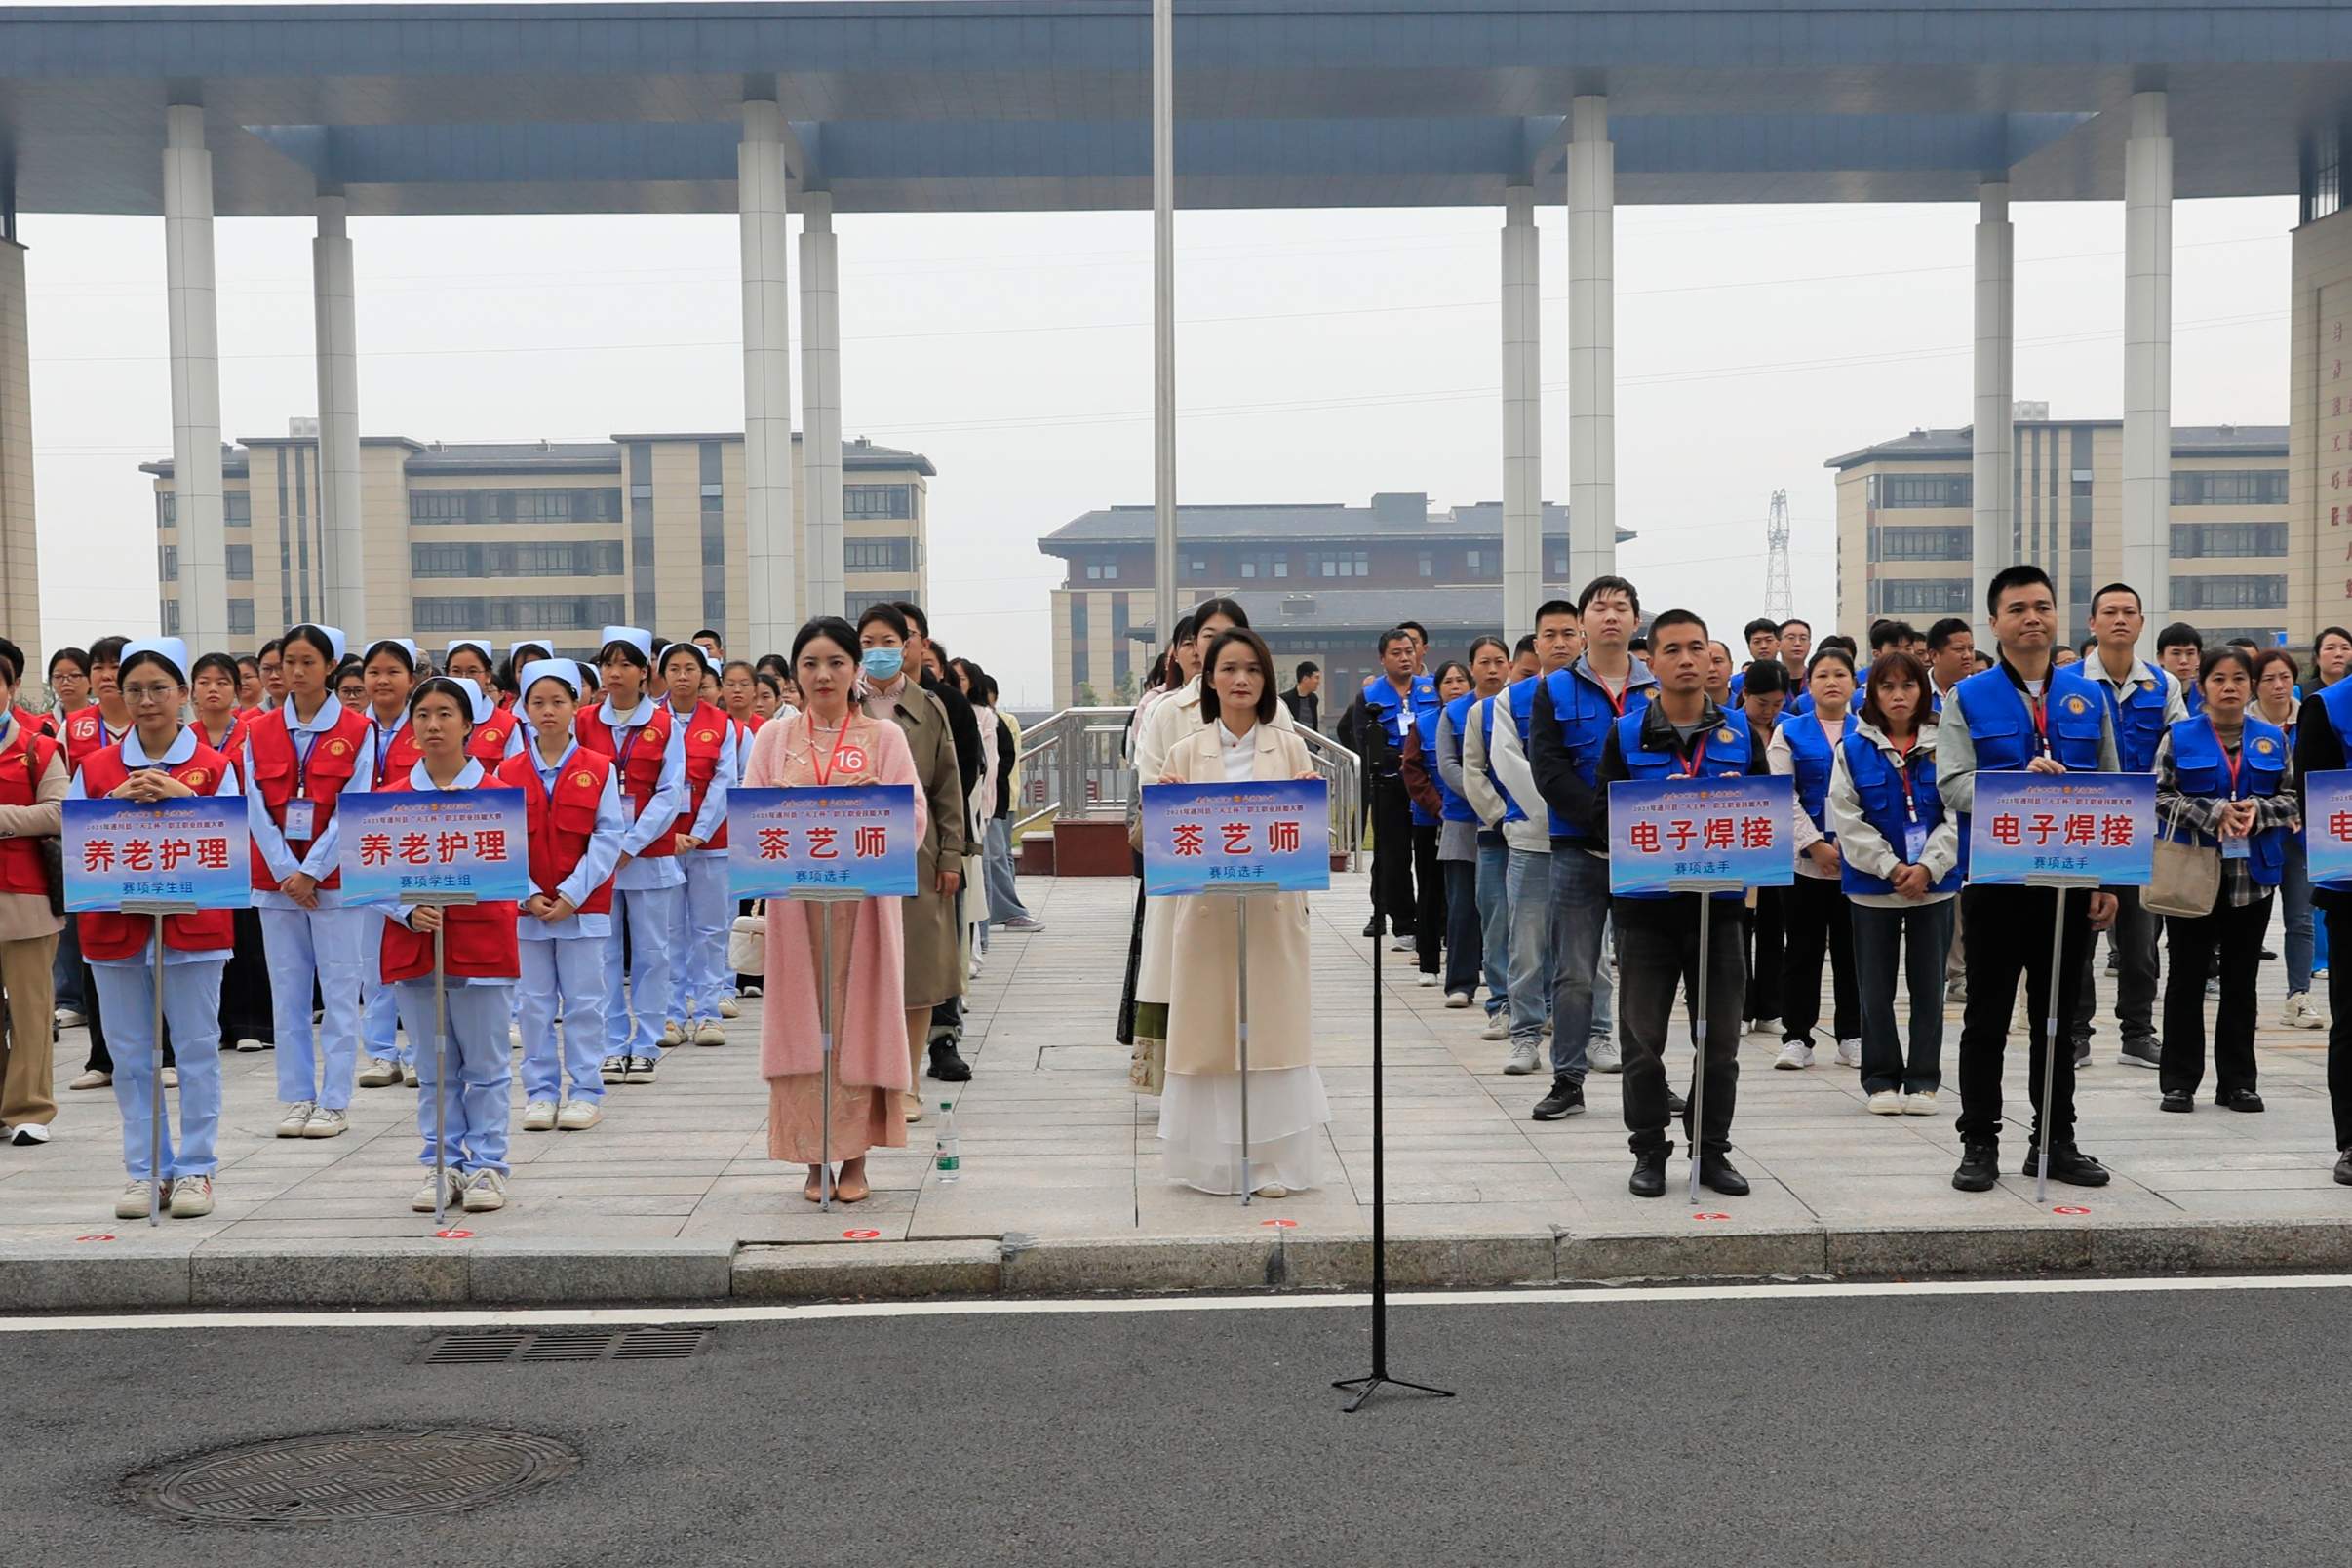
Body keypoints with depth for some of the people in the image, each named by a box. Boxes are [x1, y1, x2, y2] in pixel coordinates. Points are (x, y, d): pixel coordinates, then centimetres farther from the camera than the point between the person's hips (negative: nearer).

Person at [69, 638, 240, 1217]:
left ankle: (195, 1170, 10)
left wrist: (183, 797, -17)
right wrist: (119, 800, -13)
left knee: (197, 1050, 2)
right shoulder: (96, 769, 7)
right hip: (117, 925, 2)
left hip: (192, 923, -2)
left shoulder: (214, 766, 1)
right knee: (132, 1056, 7)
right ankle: (146, 1172, 15)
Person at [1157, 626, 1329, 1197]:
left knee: (1273, 1029, 1)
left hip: (1273, 908, 0)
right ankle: (1215, 1157, 13)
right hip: (1208, 908, 0)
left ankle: (1273, 1160, 7)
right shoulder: (1187, 751, 5)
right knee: (1209, 1030, 3)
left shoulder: (1289, 748, 5)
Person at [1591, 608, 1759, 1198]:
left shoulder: (1739, 732, 6)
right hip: (1646, 905, -2)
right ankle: (1649, 1152, 16)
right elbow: (1599, 815, -4)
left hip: (1718, 904, 2)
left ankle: (1712, 1151, 20)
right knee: (1643, 1039, 4)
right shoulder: (1625, 734, 0)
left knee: (1720, 1039, 8)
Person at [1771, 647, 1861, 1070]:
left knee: (1851, 950, 6)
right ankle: (1796, 1037, 9)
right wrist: (1816, 845, -12)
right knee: (1802, 950, 3)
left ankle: (1852, 1037, 14)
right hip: (1804, 859, -1)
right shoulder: (1789, 733, 4)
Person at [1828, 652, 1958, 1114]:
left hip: (1934, 882, 0)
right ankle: (1881, 1080, 15)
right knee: (1875, 987, 5)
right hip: (1872, 884, 0)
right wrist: (1891, 867, -13)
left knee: (1929, 985, 6)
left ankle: (1924, 1080, 15)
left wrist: (1927, 867, -14)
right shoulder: (1852, 748, -1)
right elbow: (1847, 819, -6)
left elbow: (1958, 814, -3)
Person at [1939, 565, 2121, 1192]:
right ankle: (1980, 1144, 12)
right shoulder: (1968, 699, 1)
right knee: (1987, 1021, 5)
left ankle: (2056, 1140, 21)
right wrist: (2020, 782, -27)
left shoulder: (2088, 698, 9)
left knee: (2058, 1020, 11)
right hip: (1996, 880, -2)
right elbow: (1954, 786, -10)